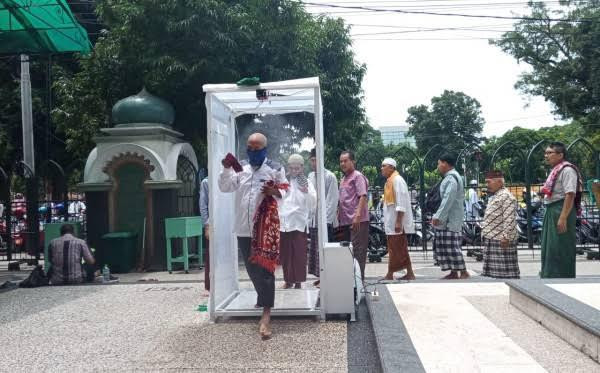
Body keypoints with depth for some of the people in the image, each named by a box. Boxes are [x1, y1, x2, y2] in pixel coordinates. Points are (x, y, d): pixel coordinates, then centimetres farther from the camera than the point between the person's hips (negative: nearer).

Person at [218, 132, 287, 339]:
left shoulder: (275, 169, -1)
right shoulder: (241, 169, 9)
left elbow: (285, 193, 2)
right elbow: (225, 187, 4)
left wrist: (274, 192, -19)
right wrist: (226, 169, -11)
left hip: (266, 227, -4)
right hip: (244, 227, 5)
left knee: (265, 268, -8)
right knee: (252, 268, 15)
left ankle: (266, 313, -9)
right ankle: (263, 298, 37)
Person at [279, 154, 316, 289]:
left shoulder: (306, 182, 3)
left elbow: (312, 203, -3)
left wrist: (306, 192, -20)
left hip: (299, 222, -2)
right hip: (284, 222, 2)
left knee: (299, 253, -1)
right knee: (285, 253, 7)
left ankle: (298, 280, 9)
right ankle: (288, 279, 19)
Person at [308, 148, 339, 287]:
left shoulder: (329, 176, -8)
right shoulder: (310, 176, 11)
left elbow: (333, 199, -11)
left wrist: (327, 218, -14)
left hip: (325, 220, -6)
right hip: (313, 219, 6)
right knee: (315, 249, 9)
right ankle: (320, 276, 17)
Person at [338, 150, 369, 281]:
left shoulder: (358, 176, -5)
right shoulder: (343, 179, 20)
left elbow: (362, 196, -15)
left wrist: (358, 215, -24)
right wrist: (339, 217, 17)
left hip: (357, 221, -9)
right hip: (345, 221, 9)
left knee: (358, 251, -6)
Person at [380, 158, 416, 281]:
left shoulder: (397, 180, -13)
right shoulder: (390, 180, 16)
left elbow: (401, 203, -20)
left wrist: (398, 222, -23)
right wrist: (386, 221, 20)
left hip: (396, 223, -10)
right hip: (392, 223, 10)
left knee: (395, 250, -3)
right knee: (401, 250, 11)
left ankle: (389, 275, 1)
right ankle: (409, 274, 16)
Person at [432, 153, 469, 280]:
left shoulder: (451, 178, -15)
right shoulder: (452, 177, 18)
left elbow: (448, 200, -23)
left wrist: (438, 217, -23)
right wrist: (438, 216, 19)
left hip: (450, 219, -10)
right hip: (448, 218, 10)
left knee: (451, 246, -8)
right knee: (446, 246, 11)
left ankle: (464, 272, -3)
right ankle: (453, 273, 14)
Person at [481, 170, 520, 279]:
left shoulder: (506, 196, -13)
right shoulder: (493, 197, 19)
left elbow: (509, 220, -20)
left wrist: (506, 237, -24)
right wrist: (485, 233, 22)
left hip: (501, 240, -10)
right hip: (491, 239, 10)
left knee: (506, 271, -8)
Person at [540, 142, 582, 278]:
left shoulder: (567, 169, -13)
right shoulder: (555, 170, 18)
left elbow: (570, 195, -22)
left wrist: (563, 217, -27)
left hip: (562, 210, -10)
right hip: (551, 211, 10)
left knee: (559, 248, -6)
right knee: (549, 247, 14)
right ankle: (549, 276, 24)